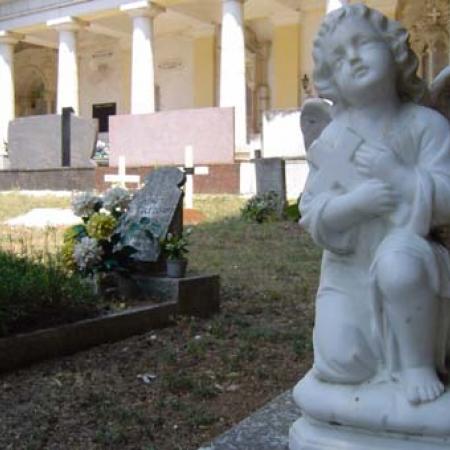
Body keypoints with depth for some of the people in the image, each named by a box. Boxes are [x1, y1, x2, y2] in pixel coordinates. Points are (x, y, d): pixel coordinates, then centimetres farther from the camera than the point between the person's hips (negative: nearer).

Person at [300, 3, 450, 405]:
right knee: (340, 366, -15)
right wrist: (354, 202, -25)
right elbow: (311, 215, -5)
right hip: (349, 271, 3)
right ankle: (386, 339, 20)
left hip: (409, 255, -2)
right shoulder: (331, 142, -1)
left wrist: (397, 173, -25)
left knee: (396, 259, -40)